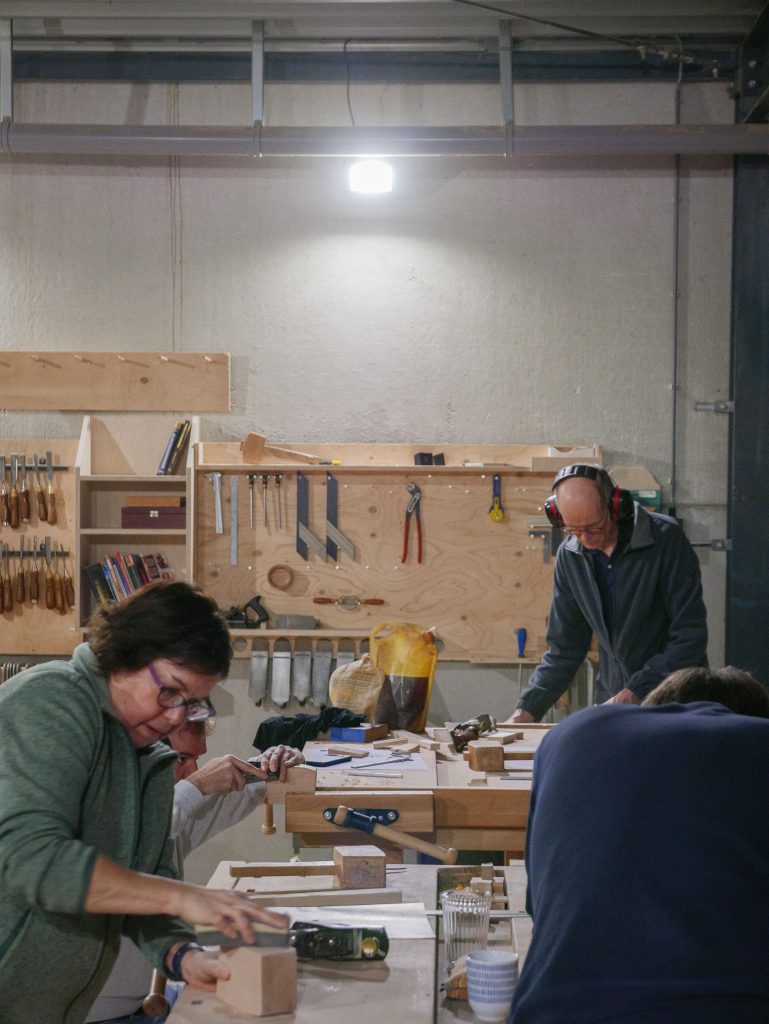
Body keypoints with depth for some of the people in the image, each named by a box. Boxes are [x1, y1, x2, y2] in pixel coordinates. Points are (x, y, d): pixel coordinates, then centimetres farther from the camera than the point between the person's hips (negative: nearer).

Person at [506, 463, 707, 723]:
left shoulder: (665, 538, -13)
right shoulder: (570, 555, 2)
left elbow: (690, 636, -14)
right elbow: (564, 649, 9)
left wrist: (638, 690, -21)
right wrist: (527, 709, -1)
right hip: (612, 701, 4)